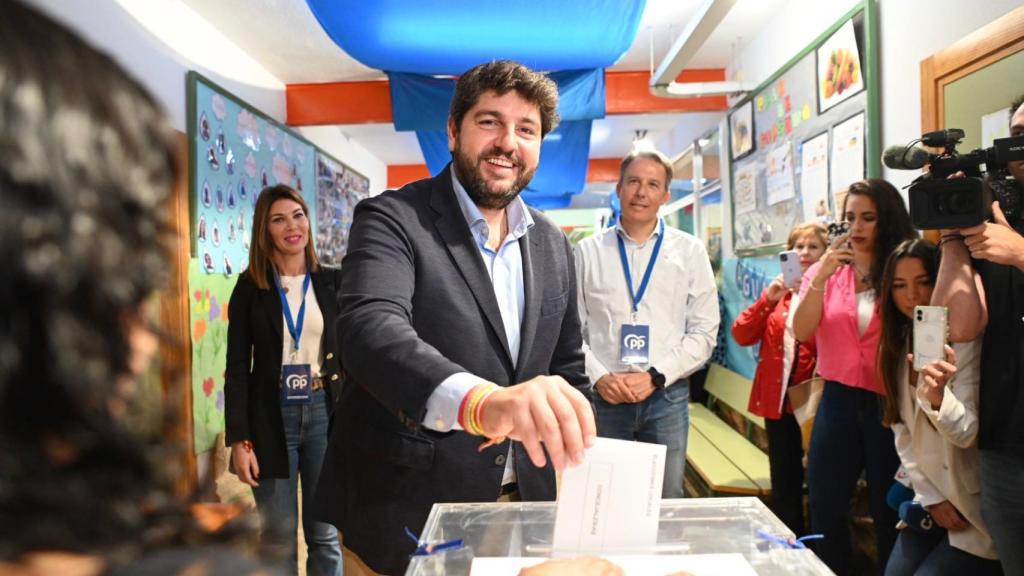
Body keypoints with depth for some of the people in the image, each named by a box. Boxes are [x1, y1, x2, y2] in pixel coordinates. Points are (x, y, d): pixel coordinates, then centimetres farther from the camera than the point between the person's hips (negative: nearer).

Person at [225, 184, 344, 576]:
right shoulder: (249, 287, 0)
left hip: (325, 413, 1)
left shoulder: (333, 282, 3)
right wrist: (239, 440, -7)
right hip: (272, 418, -1)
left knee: (325, 535, 8)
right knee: (277, 539, 8)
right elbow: (236, 368, -1)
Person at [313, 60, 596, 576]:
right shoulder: (392, 219, -11)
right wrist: (482, 401, -47)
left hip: (526, 501, 5)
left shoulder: (553, 245, 5)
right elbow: (369, 327, -30)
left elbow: (566, 368, 12)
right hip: (406, 514, -4)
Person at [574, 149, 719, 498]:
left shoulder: (690, 252, 4)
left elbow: (704, 332, 2)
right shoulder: (588, 251, 4)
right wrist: (599, 377, -10)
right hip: (603, 396, 0)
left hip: (667, 396, 0)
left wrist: (655, 376, -9)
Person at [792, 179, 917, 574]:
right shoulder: (824, 270, 2)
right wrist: (822, 276, -19)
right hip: (838, 402, 2)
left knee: (890, 516, 12)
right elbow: (801, 332, -10)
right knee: (824, 511, 12)